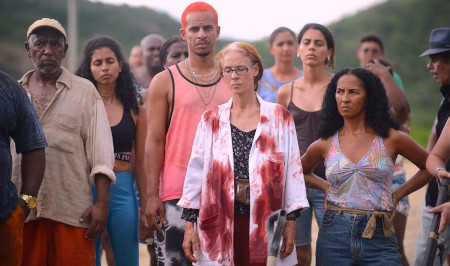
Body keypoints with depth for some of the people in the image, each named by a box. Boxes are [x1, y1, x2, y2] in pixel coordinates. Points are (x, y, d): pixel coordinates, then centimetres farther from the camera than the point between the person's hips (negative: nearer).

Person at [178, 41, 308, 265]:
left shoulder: (280, 118, 5)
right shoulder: (211, 120, 7)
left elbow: (292, 170, 3)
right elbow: (196, 172, 5)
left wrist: (291, 222, -2)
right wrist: (189, 223, 1)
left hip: (266, 224, -1)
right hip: (220, 225, 1)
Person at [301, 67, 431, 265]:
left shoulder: (391, 139, -1)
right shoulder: (324, 145, 4)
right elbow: (300, 172, 24)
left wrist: (398, 194, 5)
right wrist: (326, 187, 8)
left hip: (379, 238, -2)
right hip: (334, 236, 2)